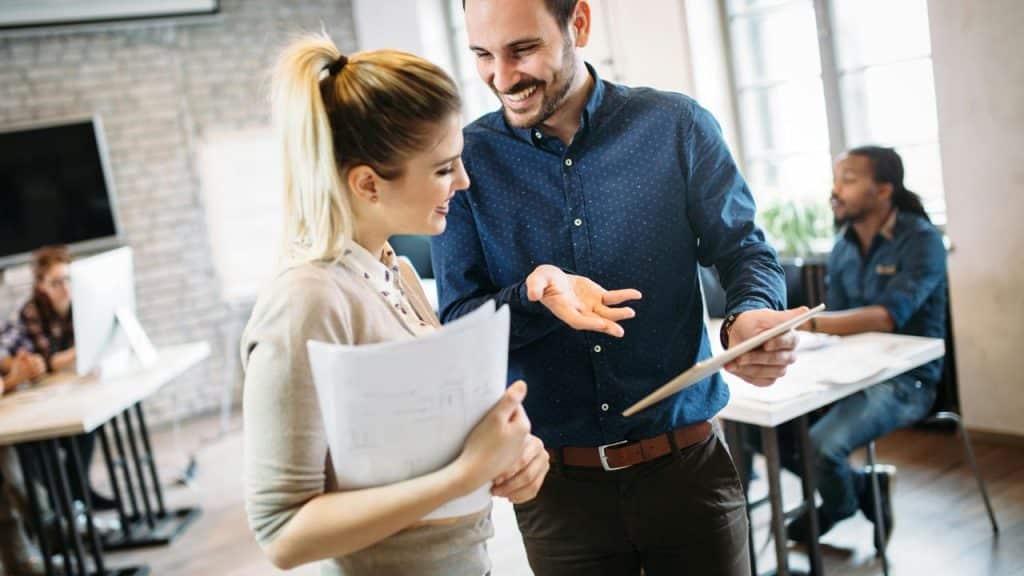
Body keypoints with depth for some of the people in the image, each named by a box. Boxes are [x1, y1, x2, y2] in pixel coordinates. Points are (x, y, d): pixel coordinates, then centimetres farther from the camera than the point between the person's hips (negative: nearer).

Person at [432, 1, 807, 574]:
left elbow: (743, 248, 1)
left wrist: (753, 318, -22)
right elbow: (457, 327, -3)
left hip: (687, 464, 0)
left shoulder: (676, 125, -4)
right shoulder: (467, 159, -3)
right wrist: (532, 297, -23)